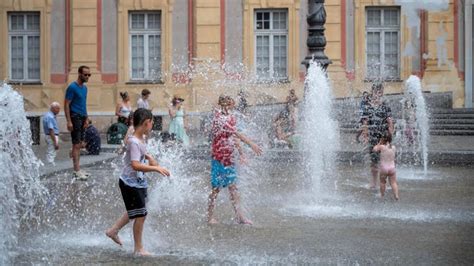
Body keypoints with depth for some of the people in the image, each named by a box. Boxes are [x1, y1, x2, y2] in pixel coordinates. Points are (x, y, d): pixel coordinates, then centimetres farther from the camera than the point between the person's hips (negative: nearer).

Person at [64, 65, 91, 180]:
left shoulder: (84, 87, 13)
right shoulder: (72, 87, -11)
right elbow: (66, 105, -13)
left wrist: (86, 119, 16)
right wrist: (69, 121, -18)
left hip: (82, 118, 8)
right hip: (75, 118, -8)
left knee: (79, 145, 10)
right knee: (76, 145, -7)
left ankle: (77, 170, 16)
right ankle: (77, 172, -5)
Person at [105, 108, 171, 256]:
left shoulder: (140, 140, 4)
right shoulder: (134, 142, -24)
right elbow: (135, 165, -34)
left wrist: (149, 157, 10)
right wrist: (156, 168, -36)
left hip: (138, 182, 10)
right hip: (130, 183, -10)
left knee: (135, 212, 23)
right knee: (140, 215, -2)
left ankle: (113, 230, 38)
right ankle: (139, 249, 10)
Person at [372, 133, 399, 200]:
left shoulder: (381, 147, -12)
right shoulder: (393, 147, -2)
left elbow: (374, 149, 5)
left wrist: (379, 143, 11)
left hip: (383, 168, -2)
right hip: (392, 168, 2)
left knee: (382, 182, 16)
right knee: (393, 182, 7)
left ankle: (382, 195, 24)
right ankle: (396, 195, -4)